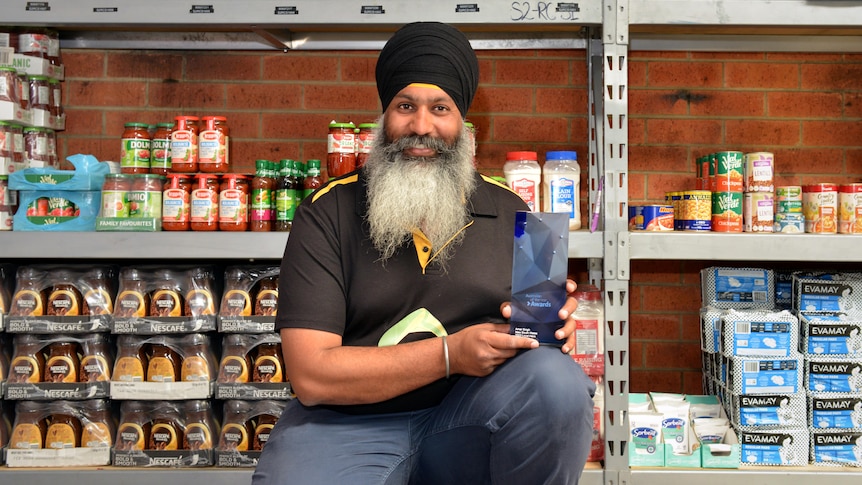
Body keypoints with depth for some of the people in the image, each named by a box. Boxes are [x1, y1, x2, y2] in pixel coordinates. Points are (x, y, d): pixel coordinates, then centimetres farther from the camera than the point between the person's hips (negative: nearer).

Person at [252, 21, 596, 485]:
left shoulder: (509, 214, 10)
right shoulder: (326, 214, 0)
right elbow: (311, 375, -9)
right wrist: (451, 354, -16)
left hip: (472, 417, 2)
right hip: (349, 424, -2)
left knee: (556, 379, -28)